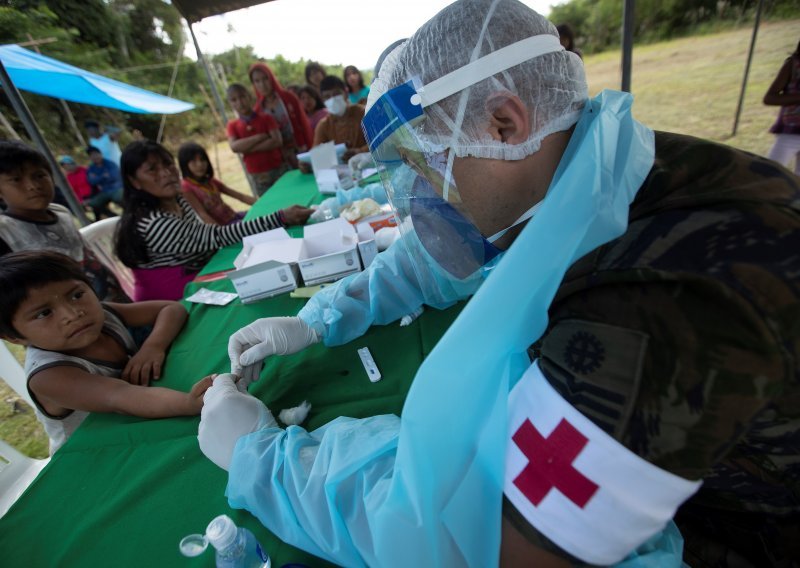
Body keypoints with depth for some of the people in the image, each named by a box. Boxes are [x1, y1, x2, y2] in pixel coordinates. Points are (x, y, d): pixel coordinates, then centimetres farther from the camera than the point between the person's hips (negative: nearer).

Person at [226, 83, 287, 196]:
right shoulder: (233, 125, 5)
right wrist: (260, 137, -16)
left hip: (279, 169, -1)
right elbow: (234, 147, -10)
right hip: (258, 176, 1)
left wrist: (246, 147, -13)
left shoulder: (266, 118, 2)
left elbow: (277, 141, -11)